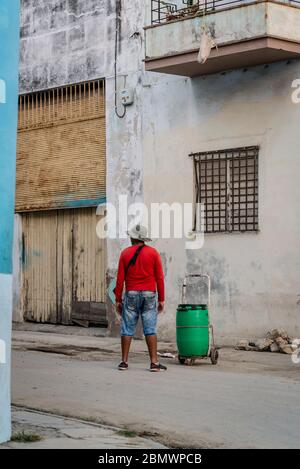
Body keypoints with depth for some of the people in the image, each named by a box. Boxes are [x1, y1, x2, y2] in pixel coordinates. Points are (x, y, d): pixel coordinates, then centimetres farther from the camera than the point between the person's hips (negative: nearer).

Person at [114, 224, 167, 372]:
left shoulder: (125, 253, 2)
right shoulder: (153, 253, 1)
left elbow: (120, 278, 0)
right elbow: (159, 277, -2)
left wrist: (118, 299, 6)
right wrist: (161, 299, 3)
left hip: (131, 294, 1)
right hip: (149, 294, 0)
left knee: (127, 329, 5)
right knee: (150, 329, -1)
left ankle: (124, 362, 5)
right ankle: (154, 362, -5)